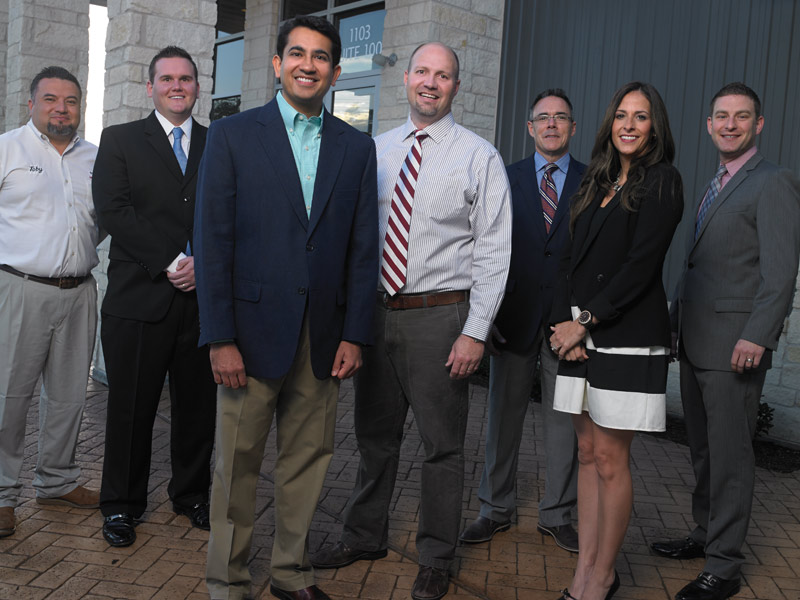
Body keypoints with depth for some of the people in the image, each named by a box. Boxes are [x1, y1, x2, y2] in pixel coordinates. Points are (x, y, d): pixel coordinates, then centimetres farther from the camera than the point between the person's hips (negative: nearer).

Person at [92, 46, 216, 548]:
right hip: (139, 296, -2)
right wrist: (170, 262, -12)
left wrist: (205, 262, -9)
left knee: (199, 405, 9)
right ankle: (121, 504, 21)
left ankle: (192, 494, 27)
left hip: (203, 298, 2)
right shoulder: (120, 140, 7)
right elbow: (114, 210, -5)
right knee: (131, 407, 5)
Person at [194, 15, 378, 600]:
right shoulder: (233, 135, 1)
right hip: (254, 331, -2)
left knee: (308, 461, 11)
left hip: (324, 337, 3)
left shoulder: (357, 147, 9)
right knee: (239, 463, 7)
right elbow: (213, 241, -3)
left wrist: (355, 334, 1)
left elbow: (364, 247, 7)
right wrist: (221, 338, -9)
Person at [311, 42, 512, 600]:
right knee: (375, 435, 18)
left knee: (443, 444, 6)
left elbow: (493, 251, -8)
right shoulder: (376, 150, 9)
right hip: (377, 311, 4)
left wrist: (475, 331, -14)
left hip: (439, 316, -4)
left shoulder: (479, 156, -4)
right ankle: (365, 536, 38)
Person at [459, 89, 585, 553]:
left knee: (565, 421, 7)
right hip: (515, 317, 1)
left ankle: (558, 515, 22)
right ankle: (497, 510, 23)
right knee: (504, 416, 9)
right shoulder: (506, 178, 7)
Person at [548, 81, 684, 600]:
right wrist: (565, 321, -2)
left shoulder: (662, 181, -4)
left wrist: (585, 319, -12)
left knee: (610, 459, -1)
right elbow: (574, 260, 12)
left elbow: (641, 265, -13)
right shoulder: (597, 183, 17)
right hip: (581, 335, 7)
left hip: (628, 338, -6)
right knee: (588, 453, 10)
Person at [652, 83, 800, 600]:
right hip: (695, 341, 8)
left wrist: (757, 337, -23)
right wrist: (674, 318, 16)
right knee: (703, 448, 16)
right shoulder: (716, 186, 20)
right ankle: (706, 534, 31)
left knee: (730, 455, -2)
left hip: (735, 346, -8)